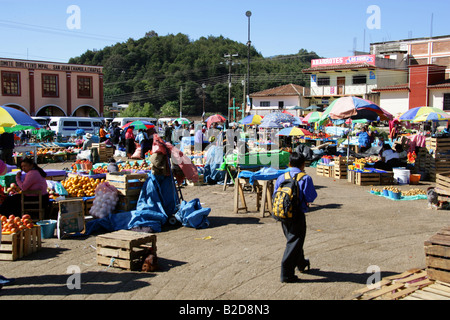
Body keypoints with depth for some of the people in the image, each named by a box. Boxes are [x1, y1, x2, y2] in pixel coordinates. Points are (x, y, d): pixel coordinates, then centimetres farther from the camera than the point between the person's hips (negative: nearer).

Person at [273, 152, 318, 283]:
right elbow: (311, 197, -13)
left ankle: (301, 263, 44)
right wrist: (306, 202, 8)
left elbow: (275, 196, 6)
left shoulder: (281, 177, 4)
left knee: (293, 239, 23)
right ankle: (286, 274, -1)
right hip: (297, 214, -6)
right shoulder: (305, 178, -10)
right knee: (294, 243, 0)